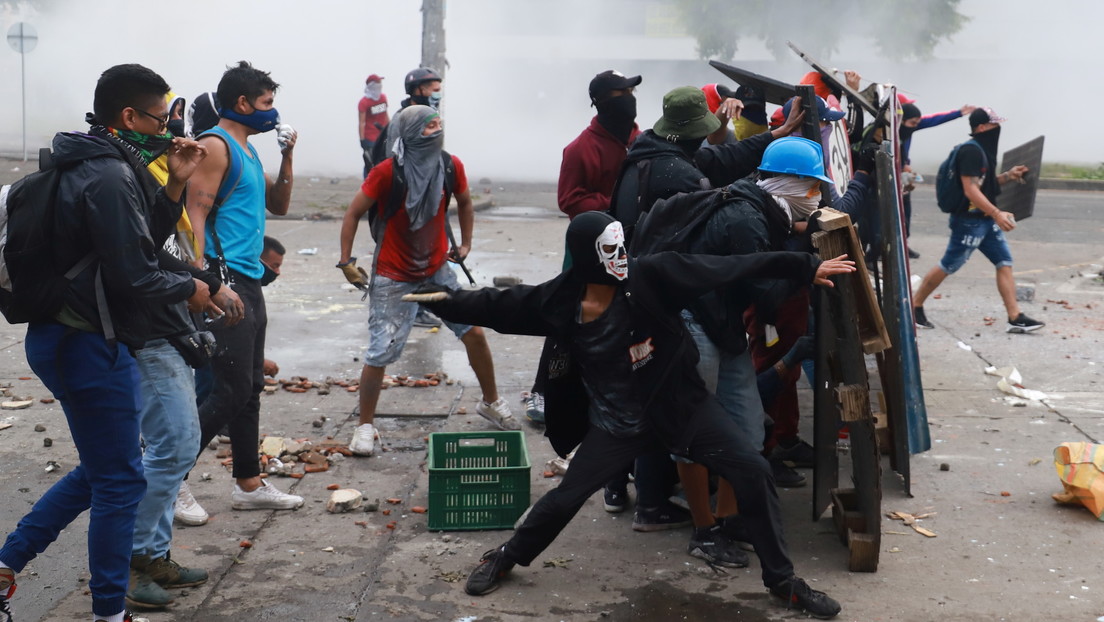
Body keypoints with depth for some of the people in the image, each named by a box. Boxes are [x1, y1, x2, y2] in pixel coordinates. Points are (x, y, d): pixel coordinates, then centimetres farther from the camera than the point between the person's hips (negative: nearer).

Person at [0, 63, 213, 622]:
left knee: (104, 469, 22)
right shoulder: (109, 178, -21)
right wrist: (189, 289, -6)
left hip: (64, 338, 10)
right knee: (119, 481, 2)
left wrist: (173, 183, 4)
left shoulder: (96, 165, 12)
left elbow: (140, 237, 16)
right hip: (90, 345, -10)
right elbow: (132, 276, -23)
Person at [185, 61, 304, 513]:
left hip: (249, 282, 10)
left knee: (250, 388, 14)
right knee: (231, 391, -9)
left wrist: (287, 157, 11)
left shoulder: (247, 150, 18)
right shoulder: (216, 145, -11)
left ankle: (249, 484, 22)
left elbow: (278, 205, 25)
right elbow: (195, 214, -18)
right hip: (226, 282, -10)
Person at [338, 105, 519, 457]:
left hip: (437, 269, 4)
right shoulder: (387, 172, -18)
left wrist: (465, 244, 12)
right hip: (393, 276, -4)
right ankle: (365, 425, 13)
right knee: (380, 354, -5)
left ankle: (491, 403, 23)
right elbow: (353, 214, -9)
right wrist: (346, 262, -11)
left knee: (474, 331, 2)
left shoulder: (451, 166, -7)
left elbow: (464, 204, 14)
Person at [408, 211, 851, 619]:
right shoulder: (559, 301, -15)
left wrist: (806, 267, -17)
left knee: (752, 472, -9)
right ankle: (505, 559, 34)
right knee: (565, 498, 5)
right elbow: (497, 307, 1)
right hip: (617, 425, 0)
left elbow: (728, 267, -19)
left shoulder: (649, 277, -20)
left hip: (680, 404, 0)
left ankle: (781, 581, 8)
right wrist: (443, 300, -3)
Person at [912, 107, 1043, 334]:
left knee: (1005, 262, 2)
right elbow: (970, 190, -25)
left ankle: (1015, 318, 1)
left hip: (986, 221, 10)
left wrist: (1008, 176, 7)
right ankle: (915, 307, 15)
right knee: (947, 266, 0)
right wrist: (997, 213, -29)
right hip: (969, 221, -10)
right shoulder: (970, 151, -17)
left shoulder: (984, 149, 13)